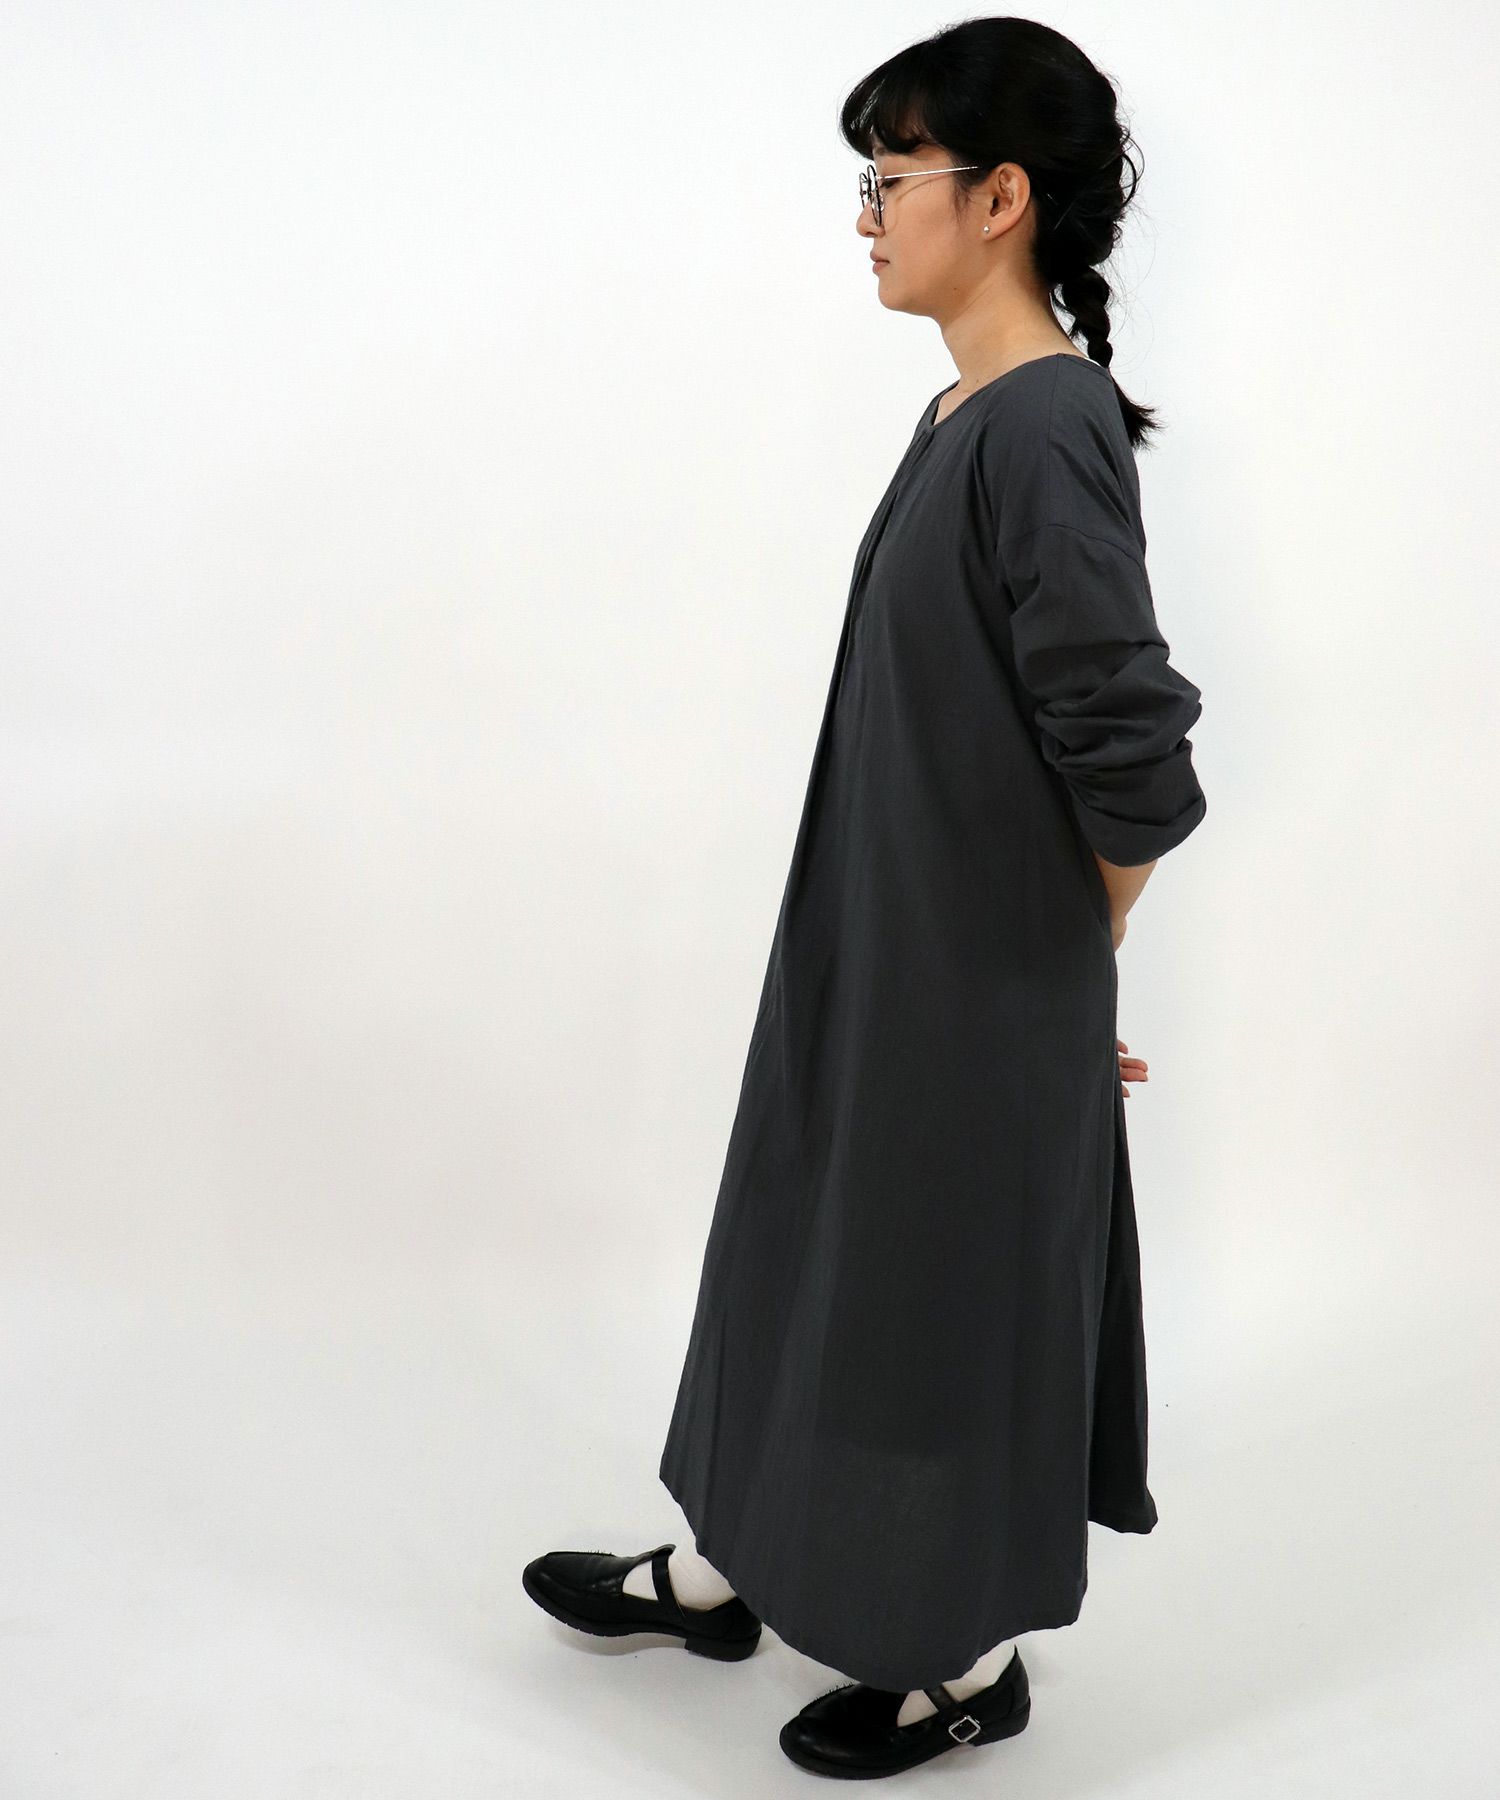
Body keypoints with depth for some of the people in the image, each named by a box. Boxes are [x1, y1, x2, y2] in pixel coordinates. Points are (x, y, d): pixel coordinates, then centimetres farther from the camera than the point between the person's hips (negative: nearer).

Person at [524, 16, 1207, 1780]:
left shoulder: (1049, 429, -22)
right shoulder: (968, 414, 6)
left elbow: (1133, 769, -22)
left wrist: (1071, 966, -6)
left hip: (981, 983, -9)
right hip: (875, 946, 9)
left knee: (957, 1289, 8)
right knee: (810, 1240, 20)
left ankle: (971, 1656, 31)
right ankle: (730, 1563, 41)